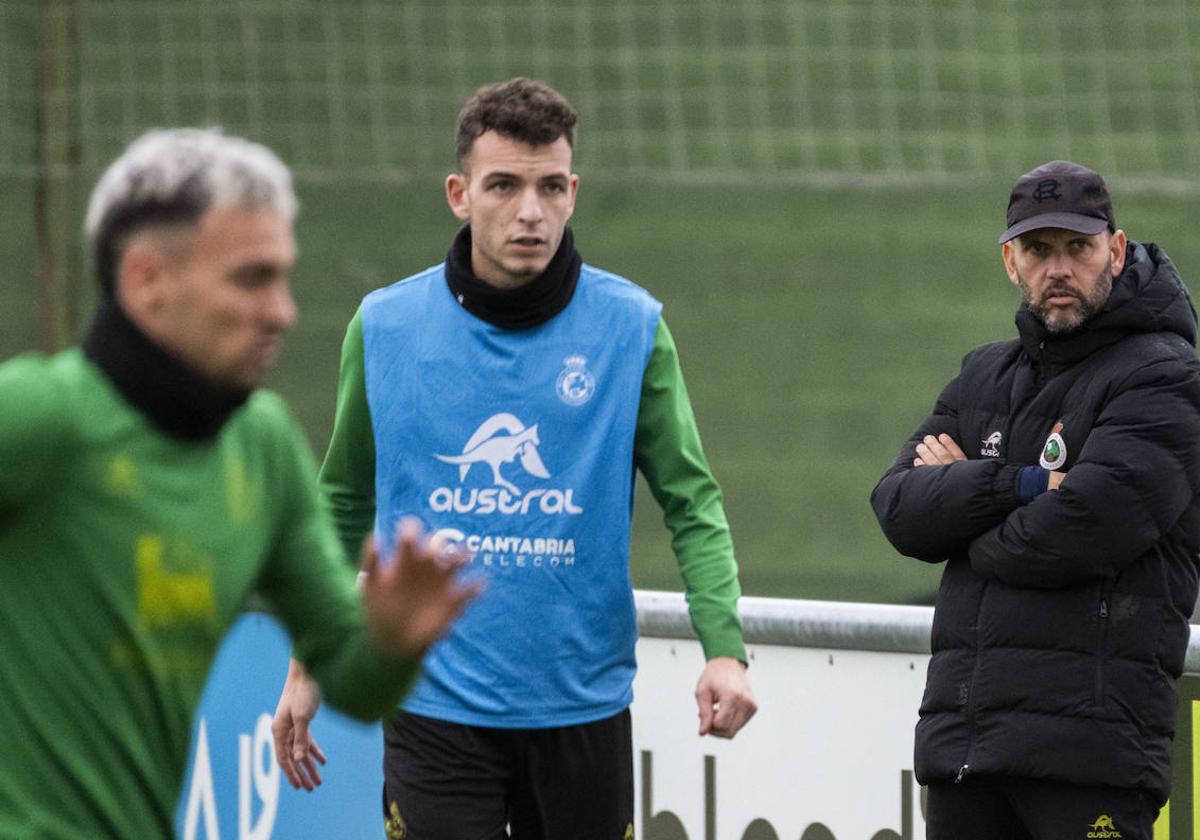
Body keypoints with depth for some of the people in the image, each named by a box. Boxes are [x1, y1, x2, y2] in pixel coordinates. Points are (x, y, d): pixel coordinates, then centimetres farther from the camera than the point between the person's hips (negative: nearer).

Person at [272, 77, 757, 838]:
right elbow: (347, 504, 13)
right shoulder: (386, 327, 0)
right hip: (437, 707, -1)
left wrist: (725, 649, -15)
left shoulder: (631, 328, -1)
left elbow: (692, 503, -1)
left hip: (583, 708, 1)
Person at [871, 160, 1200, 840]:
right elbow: (899, 510, 6)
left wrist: (962, 495, 2)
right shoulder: (985, 376, 20)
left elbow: (1083, 531, -16)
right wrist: (1024, 485, -10)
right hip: (960, 729, 7)